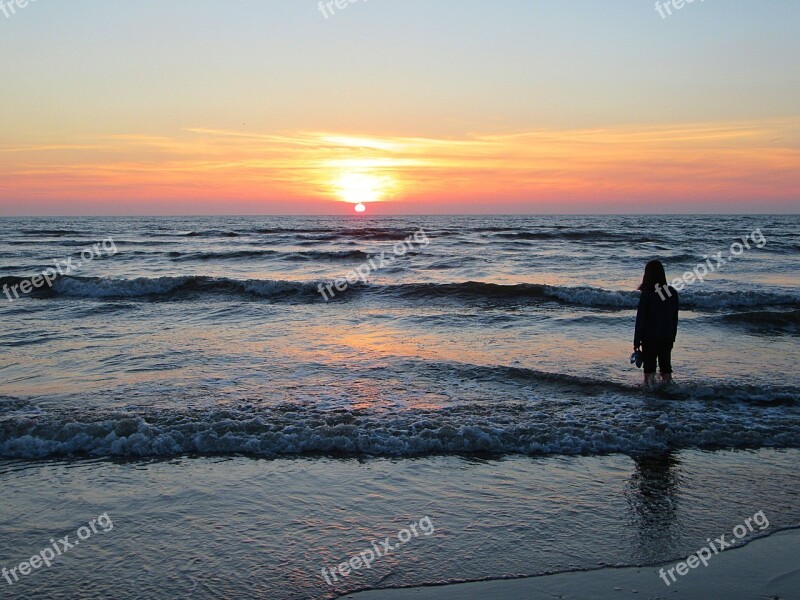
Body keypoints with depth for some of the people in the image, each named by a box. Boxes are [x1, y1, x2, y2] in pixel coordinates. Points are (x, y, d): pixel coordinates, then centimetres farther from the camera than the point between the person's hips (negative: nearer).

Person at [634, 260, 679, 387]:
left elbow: (641, 320, -12)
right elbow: (675, 318, 8)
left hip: (650, 338, -4)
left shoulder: (647, 294, -14)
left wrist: (637, 341, -5)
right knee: (666, 366, 14)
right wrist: (672, 337, 17)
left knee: (649, 367, 3)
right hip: (667, 338, 5)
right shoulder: (672, 292, 1)